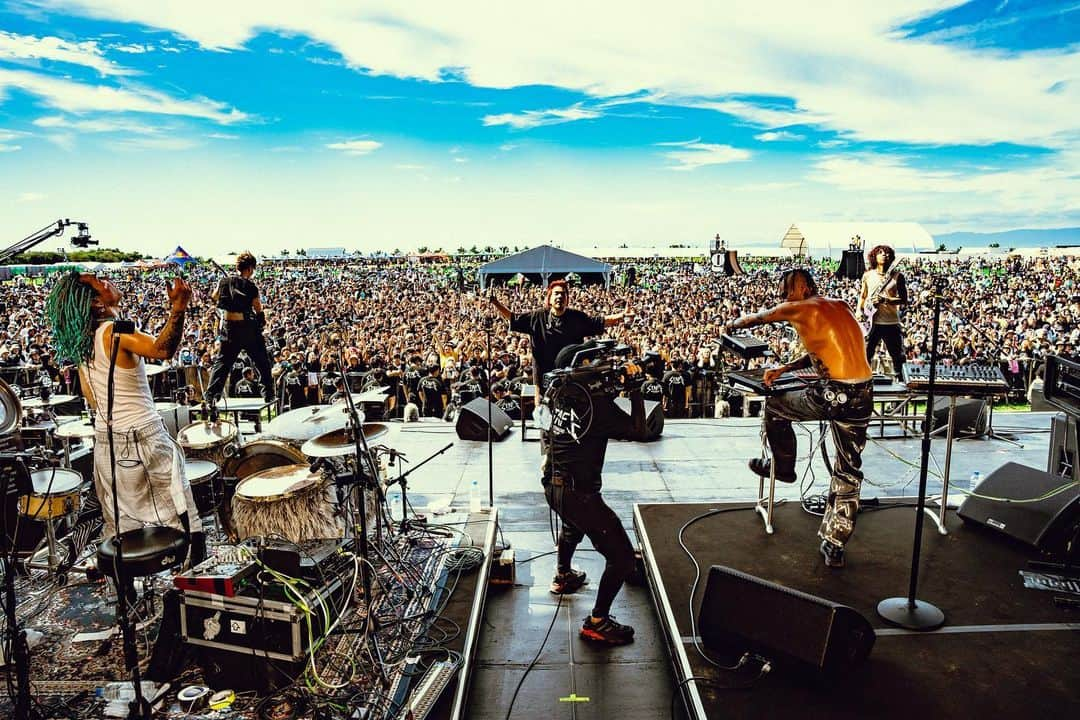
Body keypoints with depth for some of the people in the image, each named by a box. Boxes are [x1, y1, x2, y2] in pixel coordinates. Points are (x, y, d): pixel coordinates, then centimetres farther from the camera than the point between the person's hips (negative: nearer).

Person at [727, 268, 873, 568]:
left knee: (775, 406, 22)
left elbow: (753, 319, 16)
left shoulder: (799, 309, 0)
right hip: (863, 395, 7)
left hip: (832, 395, -7)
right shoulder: (842, 307, 19)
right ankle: (835, 547, 23)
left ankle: (783, 467, 40)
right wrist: (785, 369, 27)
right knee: (848, 473, 14)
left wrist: (733, 324, 37)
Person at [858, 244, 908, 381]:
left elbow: (904, 300, -2)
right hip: (871, 322, 0)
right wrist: (859, 313, 3)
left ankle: (900, 381, 23)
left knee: (897, 356, 8)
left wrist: (885, 300, -17)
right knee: (865, 354, 1)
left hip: (892, 323, 0)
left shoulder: (897, 276, 0)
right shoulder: (867, 275, 5)